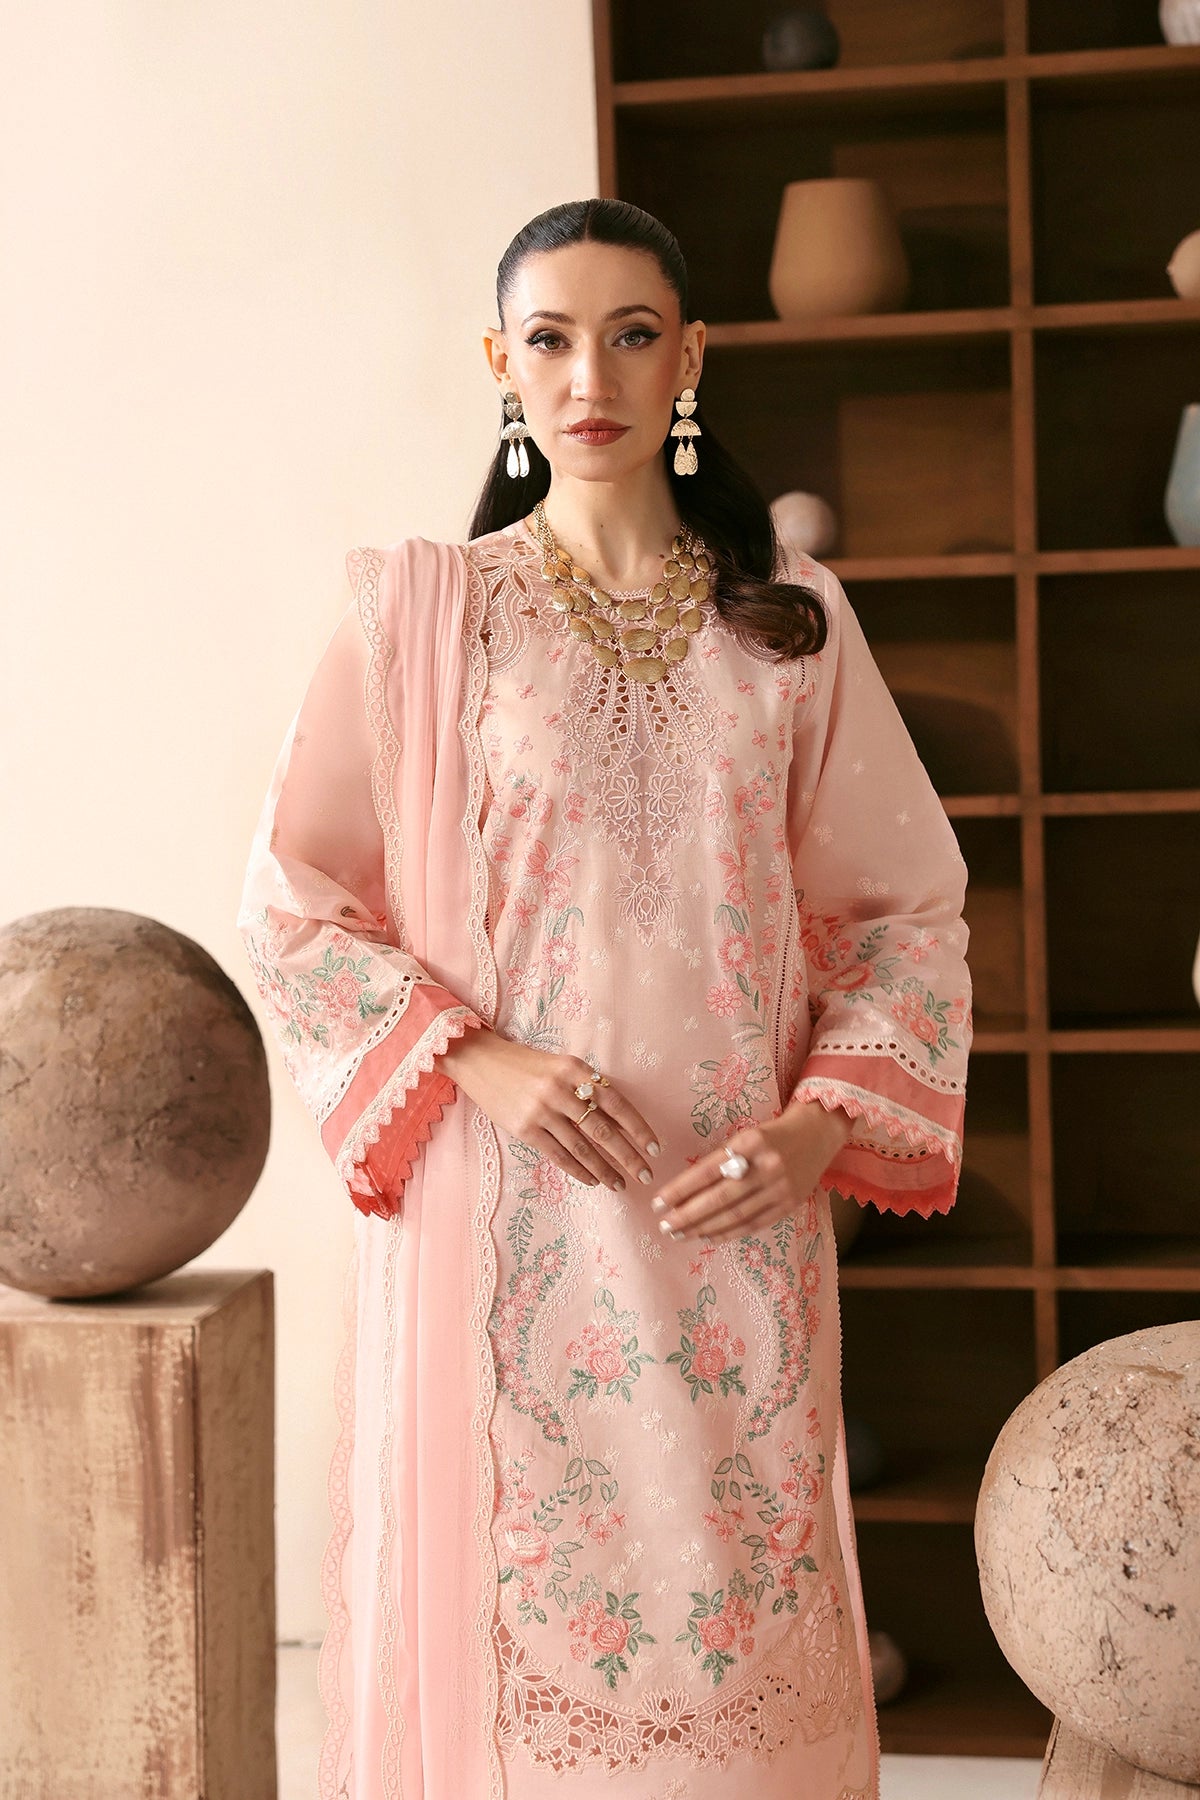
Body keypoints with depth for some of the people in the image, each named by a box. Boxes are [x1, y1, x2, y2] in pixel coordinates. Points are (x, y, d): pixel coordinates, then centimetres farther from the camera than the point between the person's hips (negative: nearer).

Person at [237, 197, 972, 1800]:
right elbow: (293, 905, 2)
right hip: (510, 1226, -1)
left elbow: (907, 910, 8)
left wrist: (821, 1122, -6)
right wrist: (478, 1063, -11)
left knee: (740, 1616, 4)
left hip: (737, 1225, 2)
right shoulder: (420, 613, 1)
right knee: (523, 1606, 2)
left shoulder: (792, 622, 7)